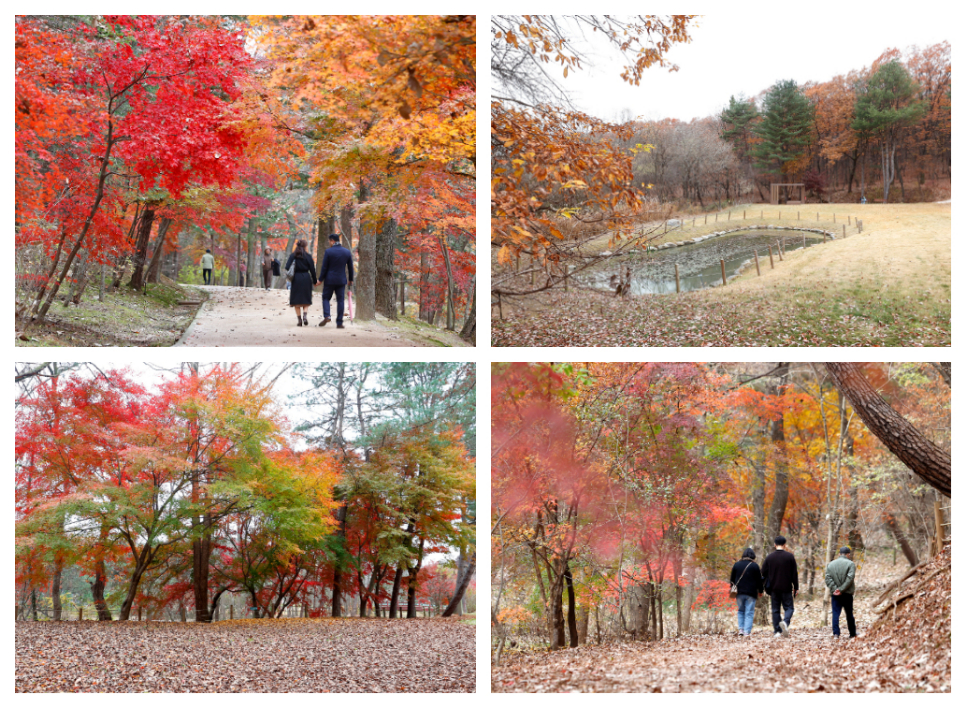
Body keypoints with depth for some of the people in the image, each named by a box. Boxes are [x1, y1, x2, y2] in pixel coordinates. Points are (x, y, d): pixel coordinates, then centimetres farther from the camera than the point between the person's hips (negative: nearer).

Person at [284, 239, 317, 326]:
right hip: (306, 279, -1)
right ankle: (305, 315, -14)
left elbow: (287, 267, -6)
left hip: (295, 279, 1)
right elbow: (312, 269, -2)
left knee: (296, 302, 7)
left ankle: (299, 320, 2)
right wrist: (315, 281, 9)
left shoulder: (292, 256, 1)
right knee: (306, 300, 9)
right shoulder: (308, 256, -2)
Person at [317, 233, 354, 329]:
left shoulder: (328, 251, -10)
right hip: (341, 280, 3)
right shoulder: (347, 252, 2)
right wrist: (350, 279, 21)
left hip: (329, 280, -3)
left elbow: (324, 267, -9)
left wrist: (320, 279, 0)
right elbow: (350, 267, 9)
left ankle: (326, 316, -10)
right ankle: (339, 323, 3)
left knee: (325, 298, 11)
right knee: (340, 300, 5)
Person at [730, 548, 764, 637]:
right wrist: (760, 591, 11)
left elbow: (732, 579, 10)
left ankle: (740, 629, 6)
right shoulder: (755, 566, -4)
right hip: (751, 593, -3)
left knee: (741, 611, 16)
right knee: (749, 612, -1)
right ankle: (747, 632, -8)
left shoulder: (736, 565, 5)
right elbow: (759, 580, 0)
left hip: (739, 592, 3)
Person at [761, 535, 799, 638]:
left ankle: (777, 631, 3)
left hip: (774, 588, 2)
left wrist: (766, 586, 17)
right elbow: (794, 573, -2)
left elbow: (763, 572, 4)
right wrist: (796, 588, 4)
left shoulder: (769, 557, 2)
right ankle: (785, 622, -23)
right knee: (789, 607, 6)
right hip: (786, 588, -2)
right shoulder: (790, 556, -3)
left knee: (775, 610, 8)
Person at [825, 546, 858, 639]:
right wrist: (841, 589, -14)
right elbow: (850, 578, -15)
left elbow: (828, 578, -1)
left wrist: (834, 589, -9)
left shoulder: (830, 564, 9)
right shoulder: (850, 564, -4)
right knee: (849, 614, 10)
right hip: (847, 594, -2)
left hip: (835, 594, 2)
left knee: (835, 613, 1)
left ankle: (836, 633, -12)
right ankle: (852, 634, 18)